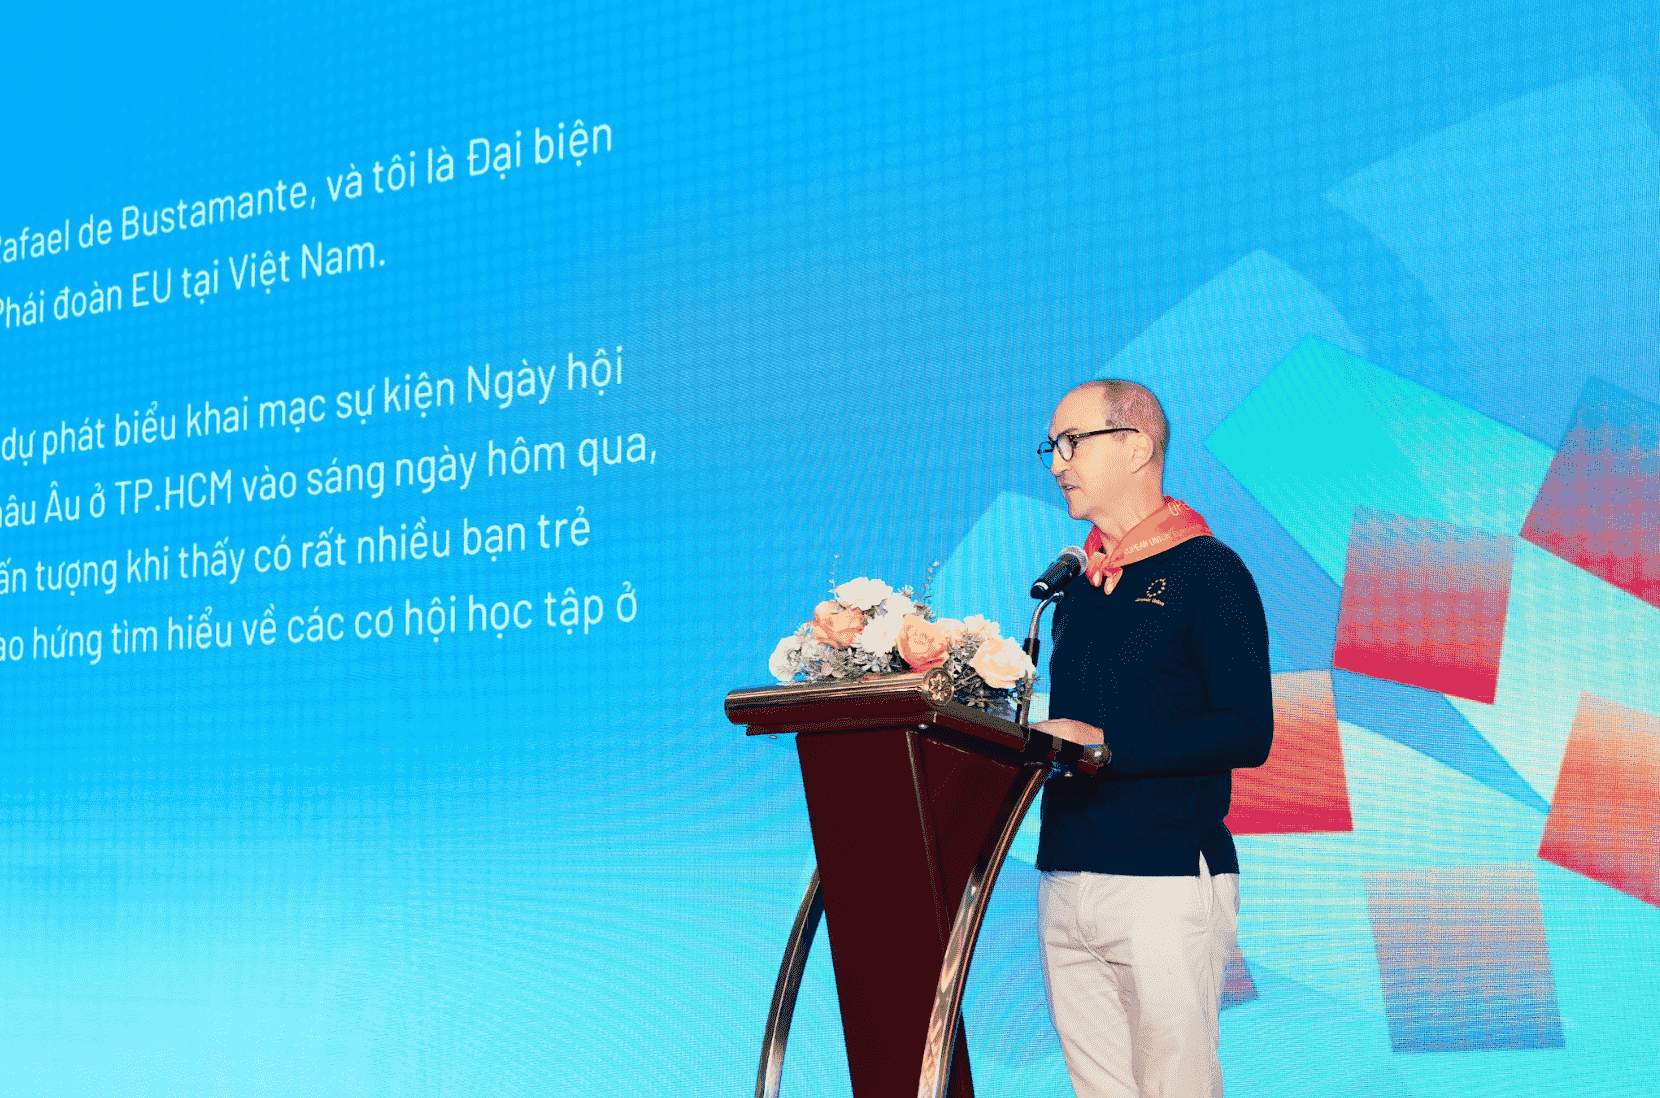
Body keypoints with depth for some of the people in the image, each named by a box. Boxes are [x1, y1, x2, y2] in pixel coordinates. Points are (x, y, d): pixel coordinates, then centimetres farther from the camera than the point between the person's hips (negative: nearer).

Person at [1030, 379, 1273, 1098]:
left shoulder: (1208, 572, -4)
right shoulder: (1079, 587, 19)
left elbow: (1248, 734, -13)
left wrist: (1108, 744, -18)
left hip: (1169, 881, -7)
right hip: (1067, 886, 7)